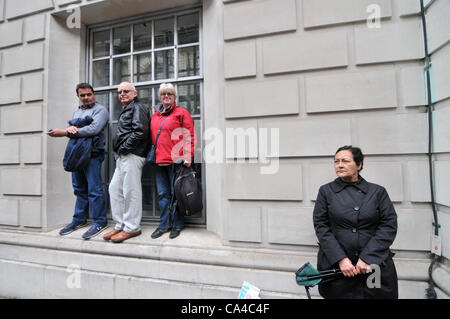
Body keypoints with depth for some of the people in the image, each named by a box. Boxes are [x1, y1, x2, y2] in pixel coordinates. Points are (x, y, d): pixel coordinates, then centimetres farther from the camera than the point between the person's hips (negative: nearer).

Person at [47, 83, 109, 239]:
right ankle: (79, 219, 26)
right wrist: (70, 128, -13)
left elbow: (94, 129, -19)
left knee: (94, 189, -6)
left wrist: (65, 132, -15)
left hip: (93, 154, -8)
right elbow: (71, 131, 13)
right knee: (80, 189, 14)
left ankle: (99, 222, 3)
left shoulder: (100, 110, -2)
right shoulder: (76, 112, 23)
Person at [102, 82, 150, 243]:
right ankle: (120, 225, 20)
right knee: (114, 189, 11)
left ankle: (131, 228, 5)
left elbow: (140, 131, -19)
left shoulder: (138, 108, -4)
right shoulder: (126, 110, 27)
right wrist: (119, 152, 15)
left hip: (132, 156, -10)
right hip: (122, 157, 10)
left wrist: (124, 148, -14)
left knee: (130, 191, -6)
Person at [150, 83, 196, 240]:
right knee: (163, 194, 10)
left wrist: (188, 156, -14)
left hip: (175, 160, -5)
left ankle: (177, 225, 17)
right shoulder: (154, 115, 19)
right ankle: (164, 224, 23)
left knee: (176, 193, 2)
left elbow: (189, 136, -5)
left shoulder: (181, 112, 1)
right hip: (159, 161, 6)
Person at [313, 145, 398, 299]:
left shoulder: (378, 192, 2)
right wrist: (341, 259, -13)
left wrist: (367, 258, -12)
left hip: (375, 265, 1)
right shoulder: (326, 191, 1)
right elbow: (321, 226, -4)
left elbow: (389, 226, -3)